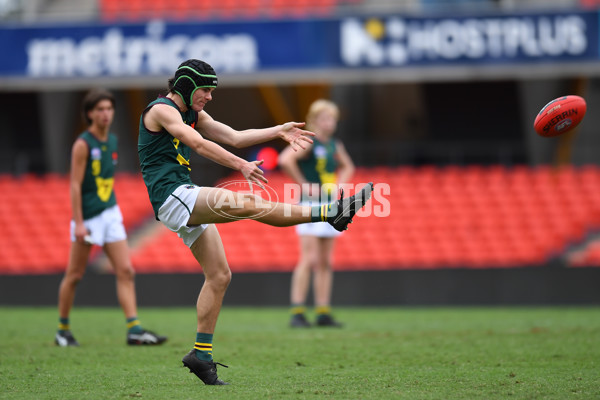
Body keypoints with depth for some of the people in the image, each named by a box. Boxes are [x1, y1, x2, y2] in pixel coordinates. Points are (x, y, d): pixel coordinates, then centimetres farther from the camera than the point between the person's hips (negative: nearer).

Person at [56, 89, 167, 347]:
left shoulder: (112, 141, 9)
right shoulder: (83, 144, -12)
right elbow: (75, 185, -14)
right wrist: (78, 223, -19)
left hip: (110, 213, 7)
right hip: (88, 217, -7)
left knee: (125, 271, -4)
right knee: (74, 275, 3)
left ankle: (134, 330, -7)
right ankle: (63, 330, 15)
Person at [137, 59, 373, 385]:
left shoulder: (192, 114, 19)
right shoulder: (161, 110, -9)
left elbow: (234, 137, 17)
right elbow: (199, 144, -21)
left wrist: (278, 132, 6)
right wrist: (241, 165, -30)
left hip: (188, 203, 10)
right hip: (172, 196, -10)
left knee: (219, 276, 6)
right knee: (248, 203, -23)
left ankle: (201, 354, 8)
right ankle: (331, 213, -30)